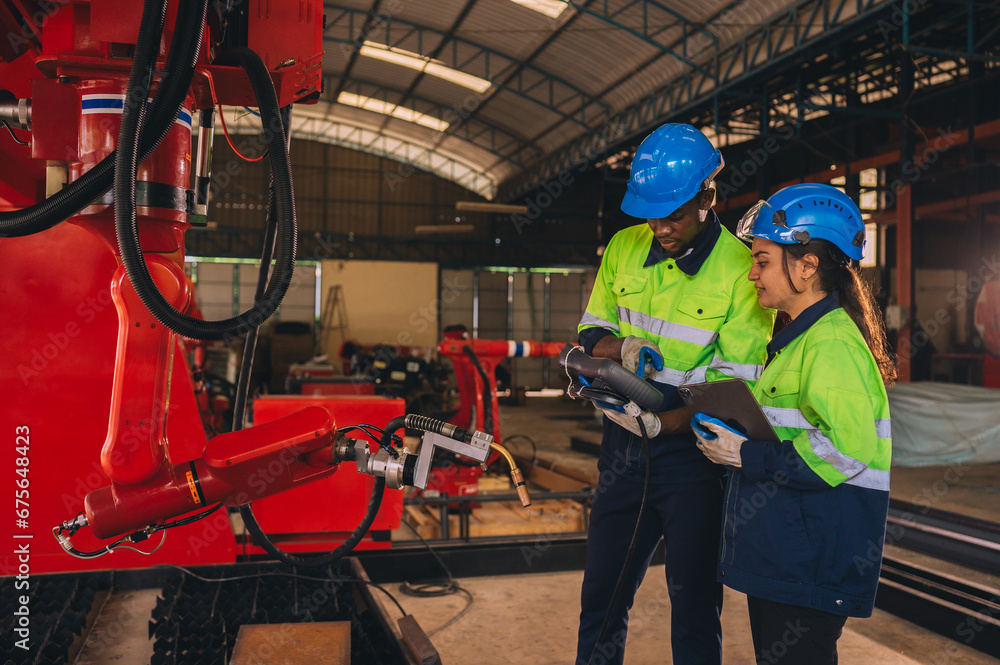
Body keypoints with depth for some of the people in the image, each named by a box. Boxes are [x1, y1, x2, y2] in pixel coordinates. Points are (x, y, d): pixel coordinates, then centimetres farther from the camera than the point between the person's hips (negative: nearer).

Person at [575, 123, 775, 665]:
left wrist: (662, 422, -26)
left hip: (692, 454, -4)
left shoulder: (741, 271, -13)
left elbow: (735, 387, -14)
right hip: (624, 452, 5)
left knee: (694, 610, 8)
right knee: (600, 598, 15)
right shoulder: (623, 248, 3)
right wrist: (623, 347, -14)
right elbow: (591, 331, 9)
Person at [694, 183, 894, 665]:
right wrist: (732, 435, 10)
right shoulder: (801, 337, 15)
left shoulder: (832, 343, -18)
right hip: (780, 552, 10)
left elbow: (846, 452, -27)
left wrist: (747, 457, -20)